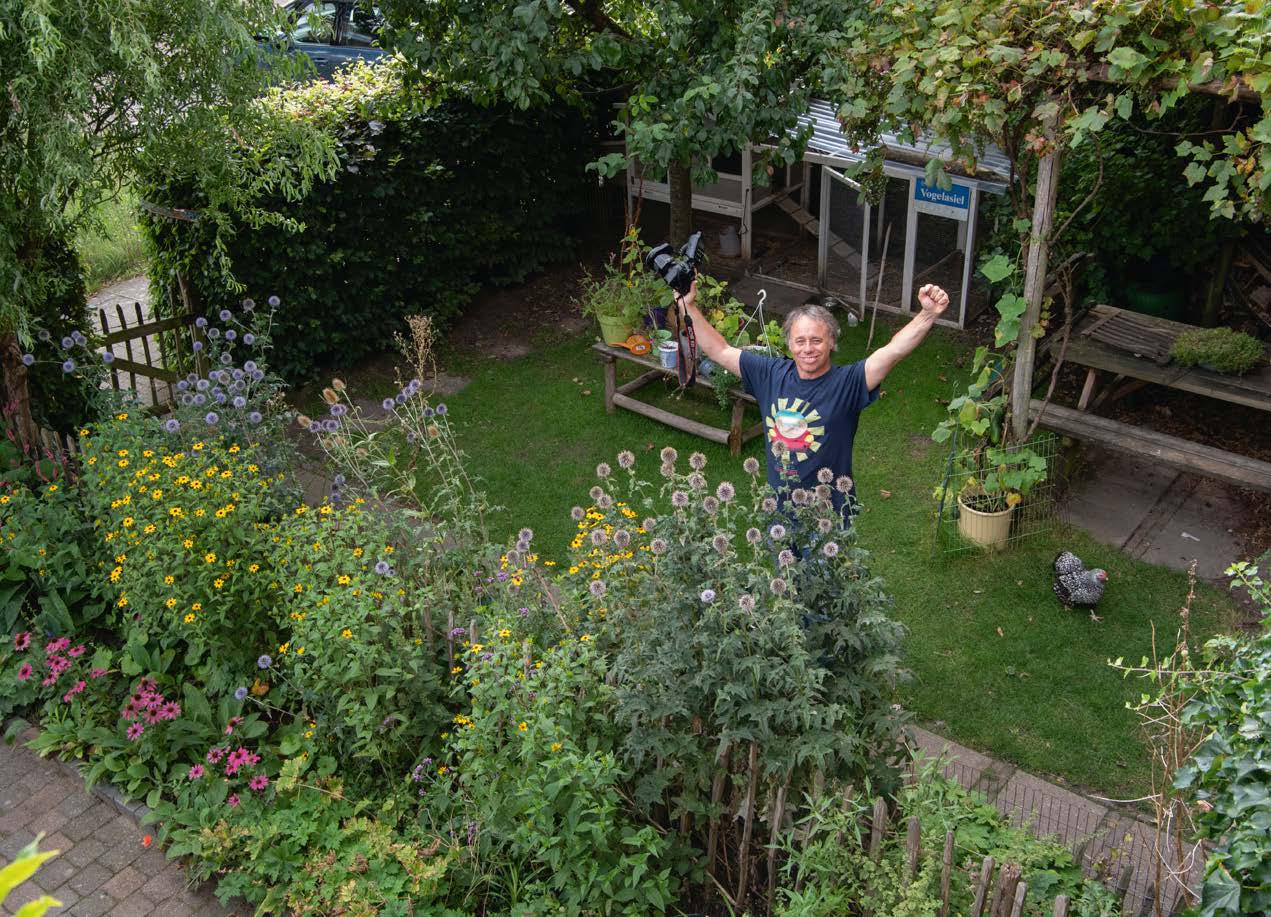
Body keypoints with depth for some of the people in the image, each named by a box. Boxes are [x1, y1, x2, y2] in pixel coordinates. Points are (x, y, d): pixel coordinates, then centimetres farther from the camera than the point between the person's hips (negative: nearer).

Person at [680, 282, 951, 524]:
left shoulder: (847, 383, -18)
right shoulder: (771, 374, -5)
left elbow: (893, 351, -33)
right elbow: (719, 351, 1)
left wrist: (928, 314, -47)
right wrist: (691, 307, -4)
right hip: (779, 508, 4)